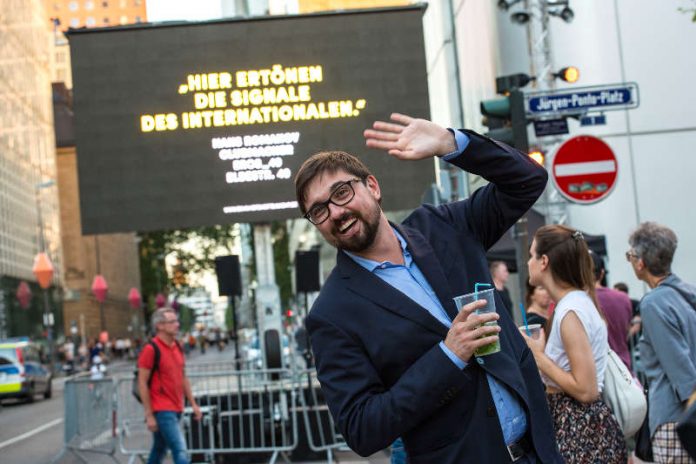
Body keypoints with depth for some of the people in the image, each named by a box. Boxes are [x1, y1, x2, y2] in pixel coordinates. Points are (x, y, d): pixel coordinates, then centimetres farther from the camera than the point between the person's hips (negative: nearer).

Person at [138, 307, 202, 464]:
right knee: (180, 451, -14)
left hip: (175, 409, 8)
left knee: (159, 450, 18)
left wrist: (193, 404, 15)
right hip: (162, 410, -8)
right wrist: (149, 415, -14)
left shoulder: (177, 347, 11)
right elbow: (142, 383, -12)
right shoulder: (151, 349, -13)